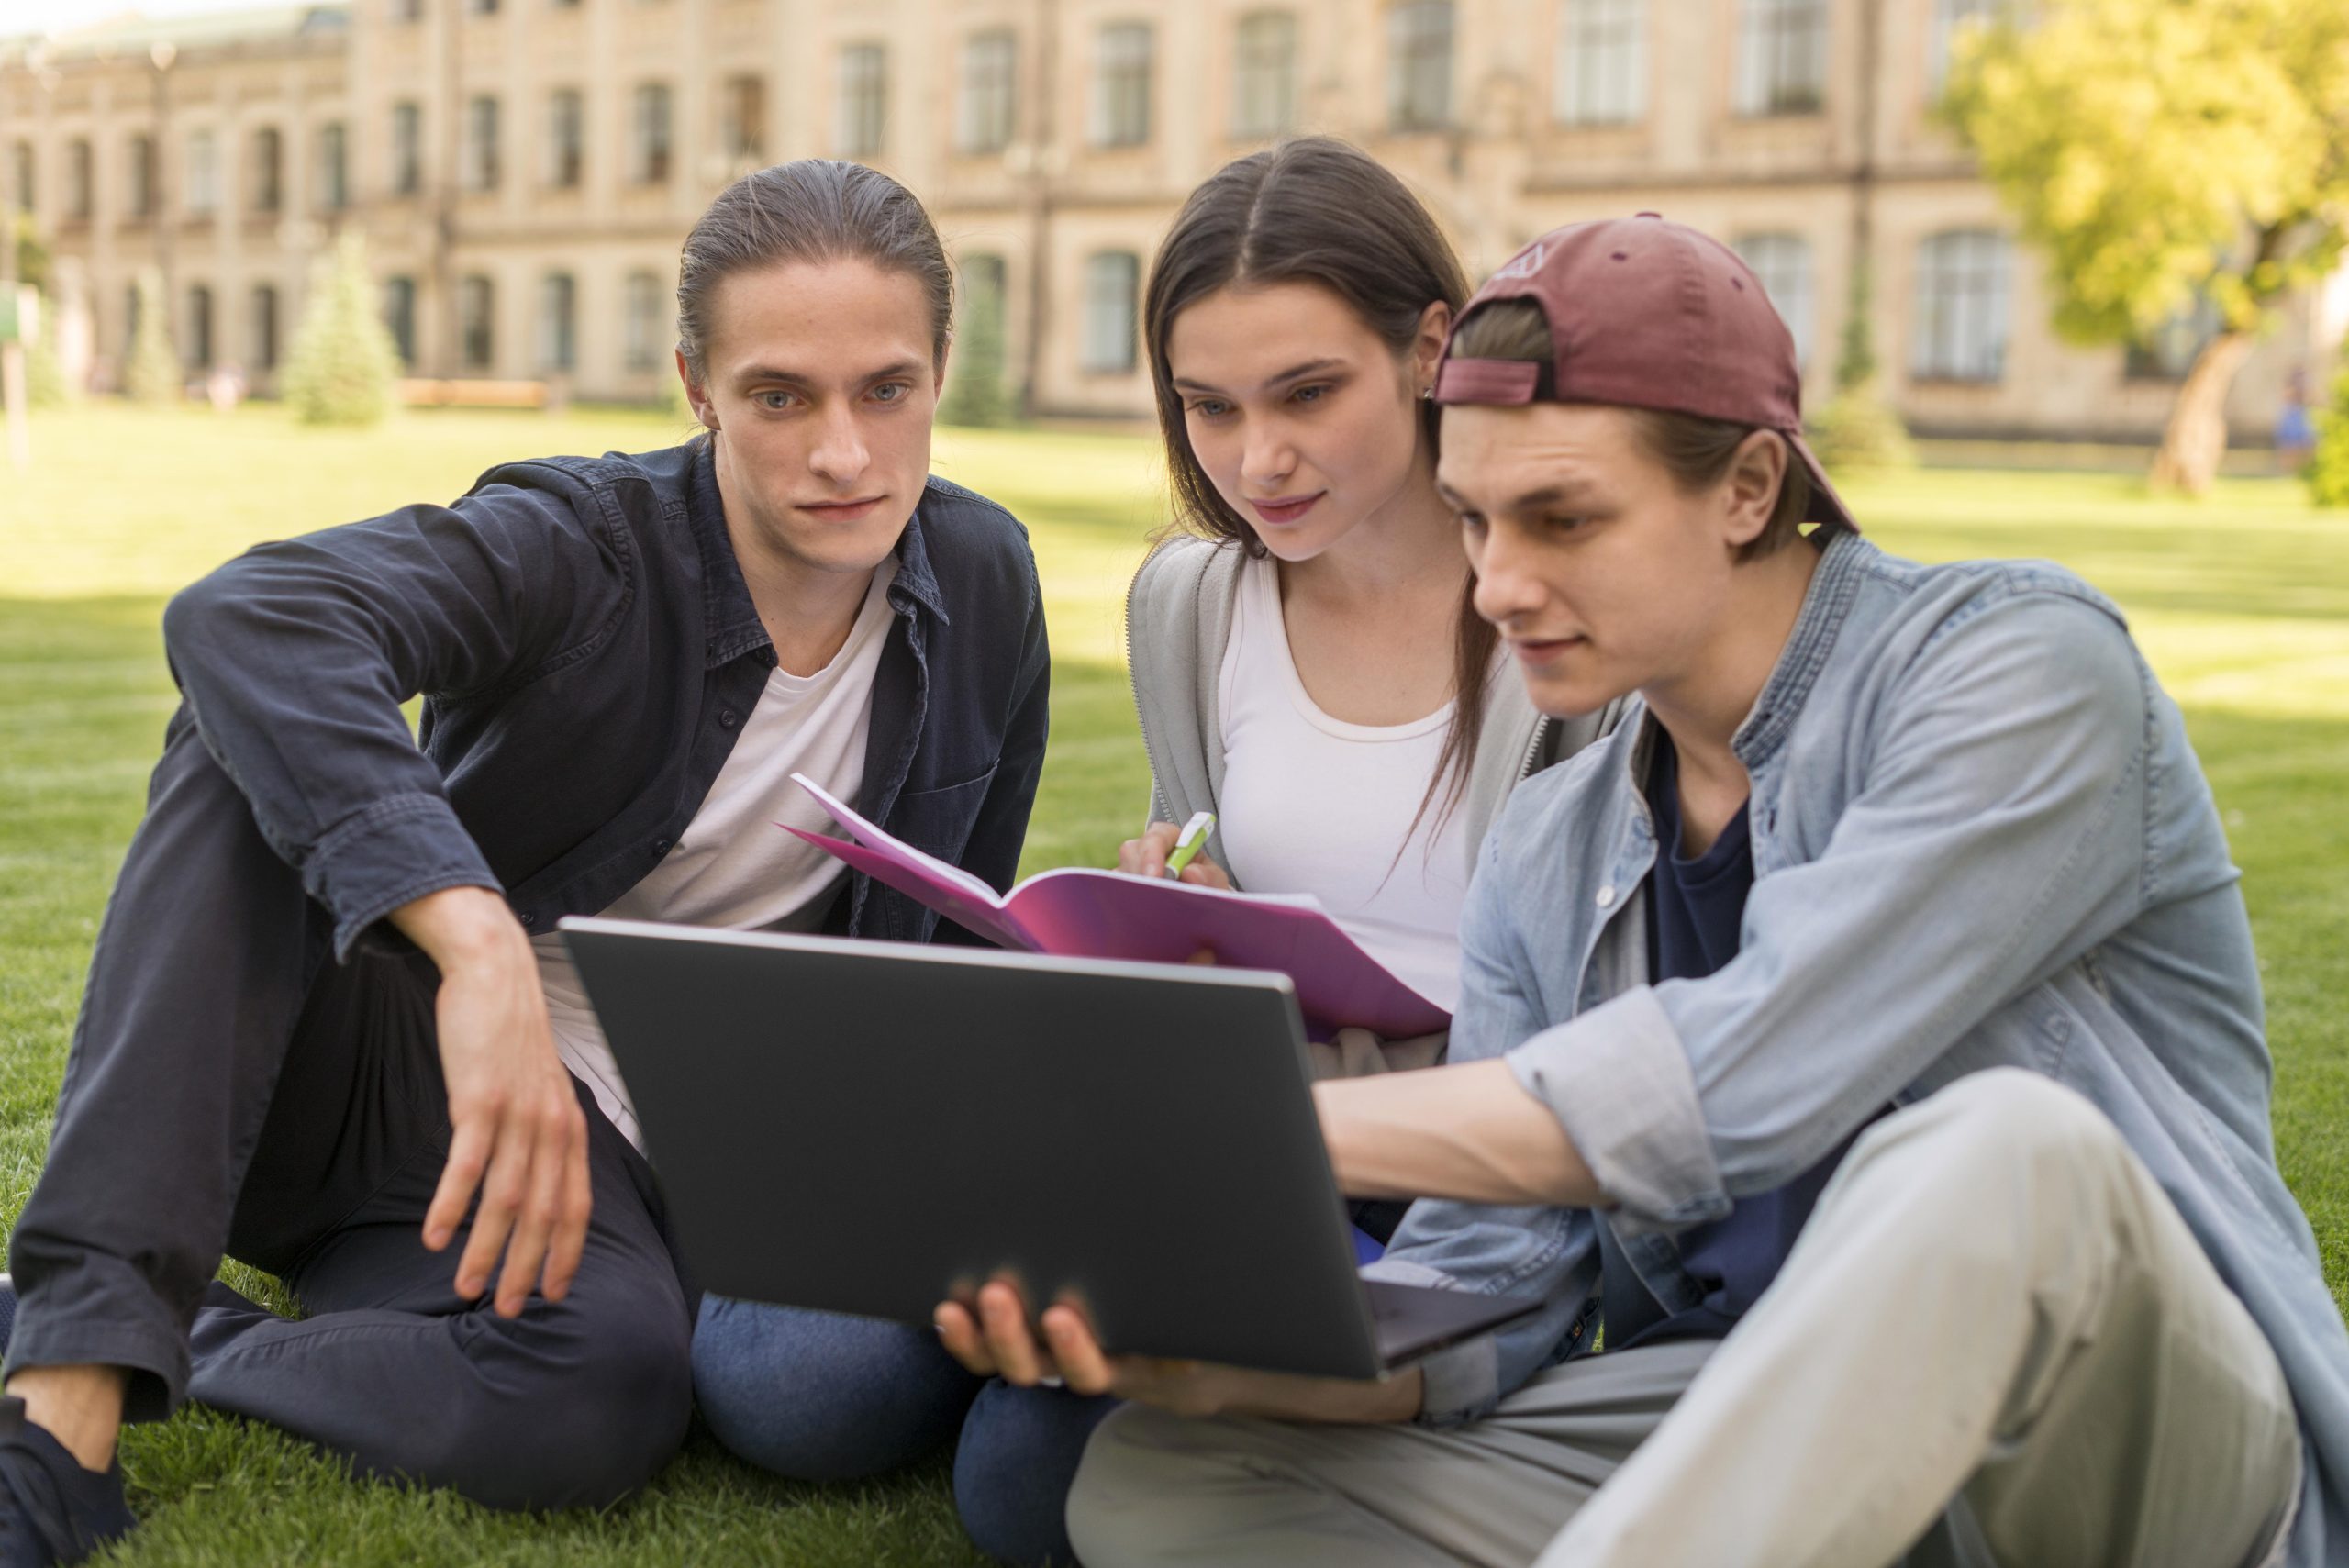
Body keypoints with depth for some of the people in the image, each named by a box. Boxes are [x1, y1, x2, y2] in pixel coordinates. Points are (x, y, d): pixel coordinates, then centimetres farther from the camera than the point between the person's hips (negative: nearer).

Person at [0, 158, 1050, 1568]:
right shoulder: (583, 548, -15)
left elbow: (957, 944, 14)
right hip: (403, 1061, -1)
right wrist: (479, 939, -50)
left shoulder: (984, 585, -1)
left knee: (611, 1386, -37)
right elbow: (247, 617, -37)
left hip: (615, 1158, 2)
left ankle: (195, 1350, -11)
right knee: (262, 735, -32)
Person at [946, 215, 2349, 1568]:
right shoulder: (1548, 858, 11)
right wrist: (1206, 1355, -20)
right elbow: (1487, 1291, 1)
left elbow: (1750, 1077, -23)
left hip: (2148, 1427, -5)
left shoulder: (2022, 663, -9)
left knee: (2001, 1150, -40)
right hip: (1753, 1452, 5)